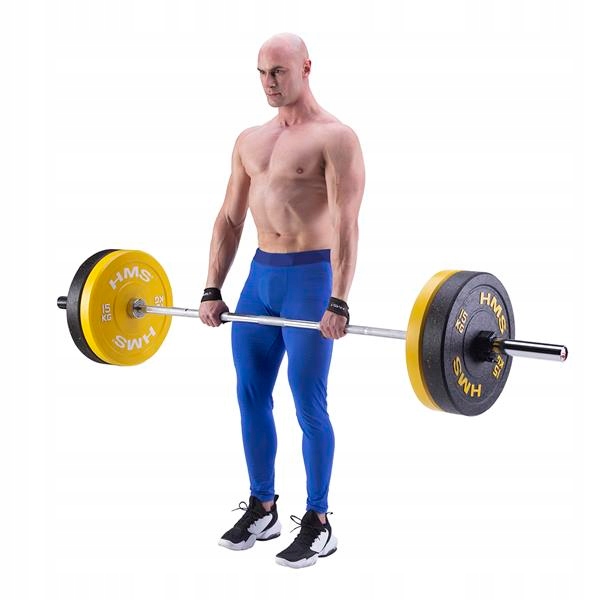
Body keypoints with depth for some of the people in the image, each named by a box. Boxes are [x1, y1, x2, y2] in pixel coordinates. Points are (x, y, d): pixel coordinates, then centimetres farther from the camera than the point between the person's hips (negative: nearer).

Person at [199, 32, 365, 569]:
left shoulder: (334, 138, -7)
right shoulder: (249, 140, 13)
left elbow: (346, 224, -16)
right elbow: (230, 219, 13)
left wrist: (338, 302, -24)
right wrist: (213, 290, 8)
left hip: (310, 276, -7)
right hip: (260, 275, 7)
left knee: (308, 403, -2)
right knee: (251, 397, 10)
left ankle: (318, 525, 13)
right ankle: (262, 509, 27)